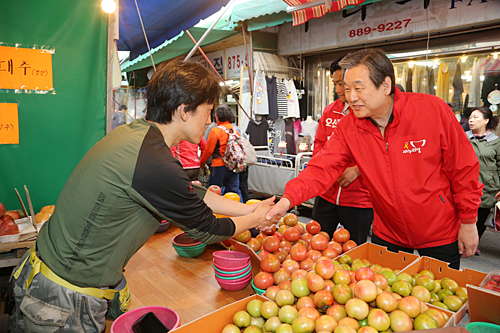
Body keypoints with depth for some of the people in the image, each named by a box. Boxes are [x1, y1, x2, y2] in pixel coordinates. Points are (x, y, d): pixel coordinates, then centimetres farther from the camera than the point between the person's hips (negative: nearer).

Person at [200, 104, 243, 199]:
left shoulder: (215, 130, -10)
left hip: (219, 166, -5)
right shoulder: (235, 130, 6)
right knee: (234, 190, 11)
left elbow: (209, 150, -7)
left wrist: (202, 162, 8)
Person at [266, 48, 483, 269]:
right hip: (387, 234, 3)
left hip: (440, 235, -2)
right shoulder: (348, 127, -11)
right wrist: (289, 198, -35)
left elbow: (464, 168, -10)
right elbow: (322, 169, -19)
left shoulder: (432, 110, -18)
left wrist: (468, 222, -5)